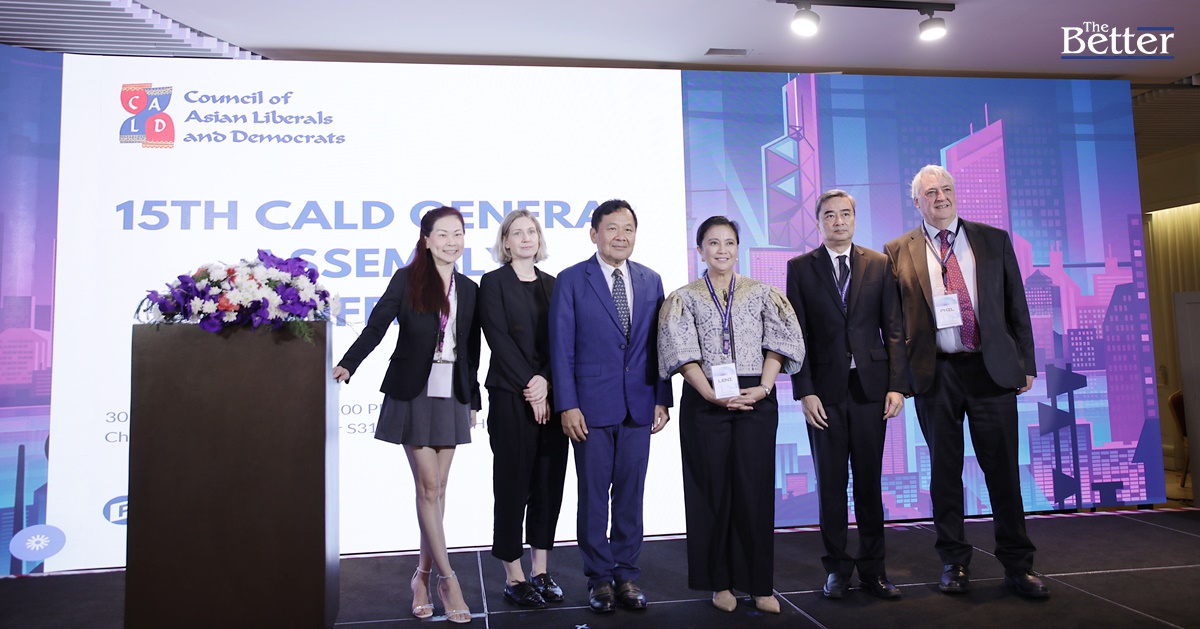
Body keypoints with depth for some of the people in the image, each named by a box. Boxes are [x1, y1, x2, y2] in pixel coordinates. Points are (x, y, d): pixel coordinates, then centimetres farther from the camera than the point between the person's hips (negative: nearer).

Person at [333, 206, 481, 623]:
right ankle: (447, 577, 4)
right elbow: (376, 327, -7)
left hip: (451, 396, 4)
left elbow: (471, 350, 12)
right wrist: (348, 365, -20)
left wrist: (473, 400, 13)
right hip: (413, 393, -3)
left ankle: (424, 574, 18)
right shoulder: (406, 279, -2)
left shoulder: (469, 289, 9)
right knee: (428, 486, -4)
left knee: (437, 488, 6)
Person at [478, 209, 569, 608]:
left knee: (548, 484, 7)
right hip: (511, 397, -4)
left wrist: (545, 382, -9)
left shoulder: (551, 284, 13)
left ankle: (541, 572, 18)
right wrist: (530, 387, -13)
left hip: (551, 396, 5)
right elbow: (500, 341, -8)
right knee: (513, 486, 1)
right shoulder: (493, 283, 0)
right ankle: (514, 578, 11)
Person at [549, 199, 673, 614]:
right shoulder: (571, 281, -1)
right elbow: (561, 348, -4)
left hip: (638, 407, 3)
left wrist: (662, 399, 4)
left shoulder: (651, 281, 9)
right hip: (591, 407, -3)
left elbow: (658, 345, 10)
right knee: (593, 495, 6)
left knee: (631, 494, 10)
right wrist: (567, 405, -10)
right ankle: (599, 577, 19)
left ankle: (627, 574, 23)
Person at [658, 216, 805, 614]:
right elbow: (682, 353, -4)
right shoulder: (685, 298, 5)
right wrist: (712, 394, -15)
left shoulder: (762, 293, 9)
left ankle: (759, 582, 14)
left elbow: (778, 343, 3)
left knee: (755, 488, 2)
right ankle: (719, 582, 17)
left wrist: (763, 388, -11)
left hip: (756, 400, 1)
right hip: (705, 402, -1)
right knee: (713, 490, 5)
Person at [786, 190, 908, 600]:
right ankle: (837, 567, 17)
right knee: (830, 483, 5)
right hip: (825, 390, -1)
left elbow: (894, 330, 6)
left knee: (869, 481, 8)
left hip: (870, 386, 1)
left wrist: (897, 385, -4)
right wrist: (805, 392, -7)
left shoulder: (879, 265, 9)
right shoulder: (800, 268, 5)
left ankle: (873, 568, 20)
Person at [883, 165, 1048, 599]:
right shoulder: (898, 252, 4)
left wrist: (1026, 363, 5)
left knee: (1003, 469, 5)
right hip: (935, 372, -1)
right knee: (944, 471, 8)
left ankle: (1017, 565, 18)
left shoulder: (994, 240, 9)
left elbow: (1016, 306, 9)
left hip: (991, 368, 1)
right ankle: (954, 562, 21)